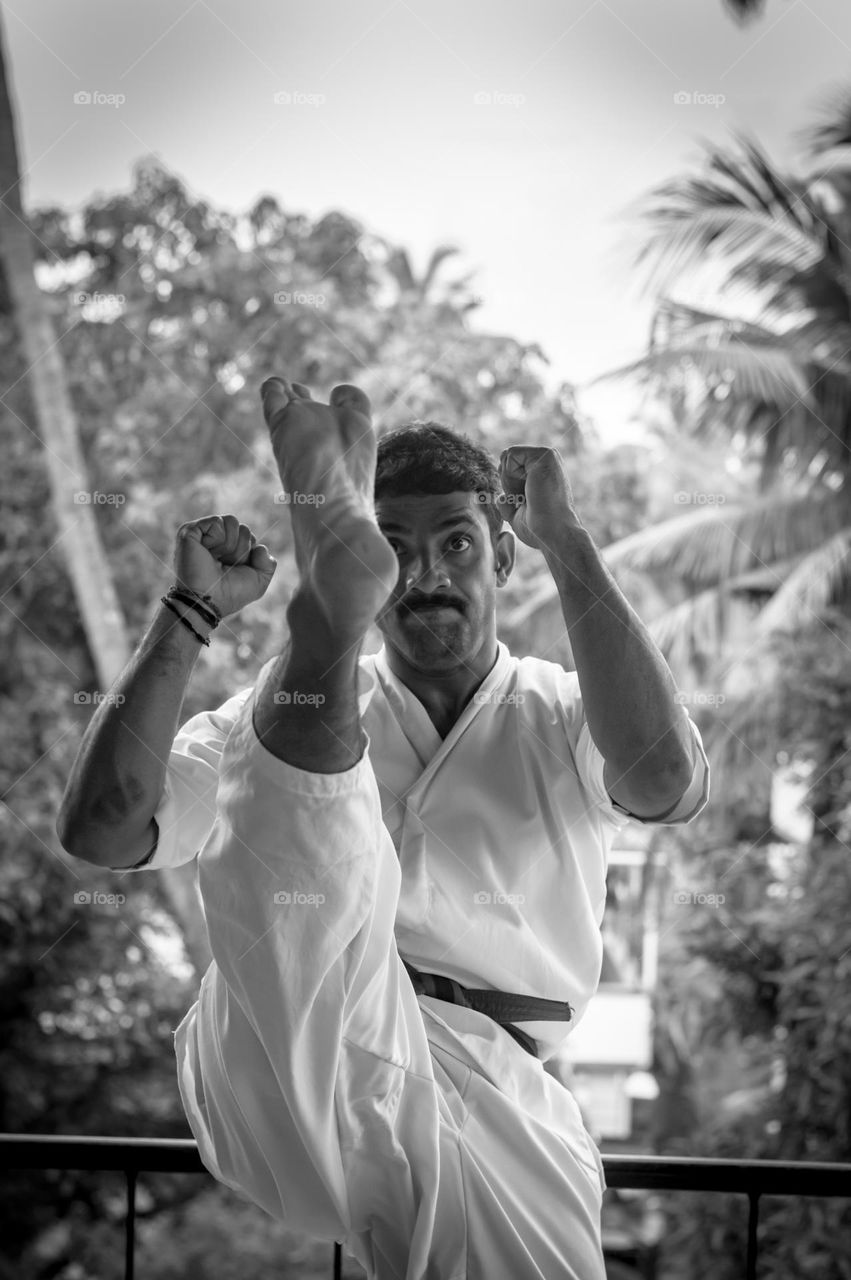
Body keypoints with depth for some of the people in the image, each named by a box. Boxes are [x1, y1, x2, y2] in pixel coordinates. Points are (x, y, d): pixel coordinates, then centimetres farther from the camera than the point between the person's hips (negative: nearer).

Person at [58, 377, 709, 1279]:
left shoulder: (557, 718, 16)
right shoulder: (280, 704, 18)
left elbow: (668, 782, -9)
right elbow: (100, 829, 7)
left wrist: (565, 542, -5)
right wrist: (190, 611, 2)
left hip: (483, 1092, 2)